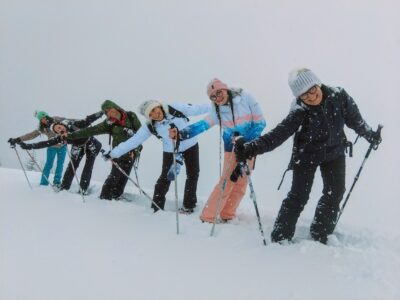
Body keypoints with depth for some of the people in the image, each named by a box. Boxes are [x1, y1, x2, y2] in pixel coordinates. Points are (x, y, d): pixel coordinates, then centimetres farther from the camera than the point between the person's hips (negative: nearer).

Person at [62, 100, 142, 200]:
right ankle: (105, 196, 3)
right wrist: (71, 135, -10)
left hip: (132, 153, 1)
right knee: (115, 175, -7)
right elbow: (91, 130, -6)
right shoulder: (109, 123, -5)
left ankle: (116, 195, 17)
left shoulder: (131, 117, -4)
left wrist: (136, 149, -11)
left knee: (124, 176, 5)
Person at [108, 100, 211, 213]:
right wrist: (114, 153, -23)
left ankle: (188, 205, 21)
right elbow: (133, 141, -20)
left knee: (192, 175, 7)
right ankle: (156, 207, 11)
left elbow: (196, 109, -15)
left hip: (190, 145, 1)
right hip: (170, 151, -1)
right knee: (166, 177, -2)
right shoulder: (150, 127, -20)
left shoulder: (175, 109, -22)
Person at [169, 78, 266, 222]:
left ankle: (227, 215, 16)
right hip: (231, 147, -1)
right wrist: (181, 133, -39)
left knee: (241, 183, 3)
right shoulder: (217, 111, -10)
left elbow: (260, 123, -11)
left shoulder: (245, 97, -13)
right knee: (227, 181, -11)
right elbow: (203, 124, -23)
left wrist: (247, 142, -21)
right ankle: (208, 216, -5)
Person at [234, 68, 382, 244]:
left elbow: (354, 119, -1)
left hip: (334, 152, 4)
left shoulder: (339, 96, -19)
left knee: (335, 192, 4)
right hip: (307, 154, -4)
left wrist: (370, 135, 16)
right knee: (298, 196, -8)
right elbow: (280, 133, -36)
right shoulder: (300, 111, -27)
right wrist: (253, 147, -51)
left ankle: (319, 236, 18)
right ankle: (280, 238, 2)